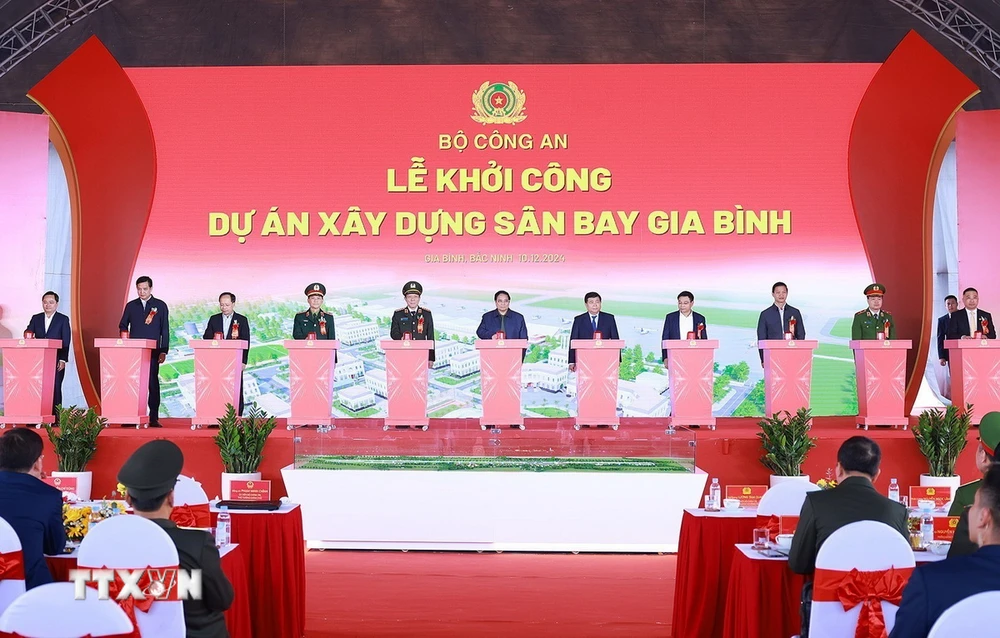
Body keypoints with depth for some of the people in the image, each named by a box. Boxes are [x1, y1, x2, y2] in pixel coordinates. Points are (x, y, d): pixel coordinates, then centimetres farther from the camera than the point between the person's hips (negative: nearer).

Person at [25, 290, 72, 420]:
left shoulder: (63, 319, 4)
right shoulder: (36, 318, 15)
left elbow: (66, 342, -1)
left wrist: (63, 360, -9)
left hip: (56, 361, -3)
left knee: (55, 388, -4)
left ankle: (55, 418, -2)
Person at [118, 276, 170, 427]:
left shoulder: (160, 306, 5)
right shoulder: (131, 306, 12)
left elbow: (165, 330, 3)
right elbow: (122, 325, 16)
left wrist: (164, 351, -3)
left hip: (153, 352, -2)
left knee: (153, 383, -2)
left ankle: (154, 418, -1)